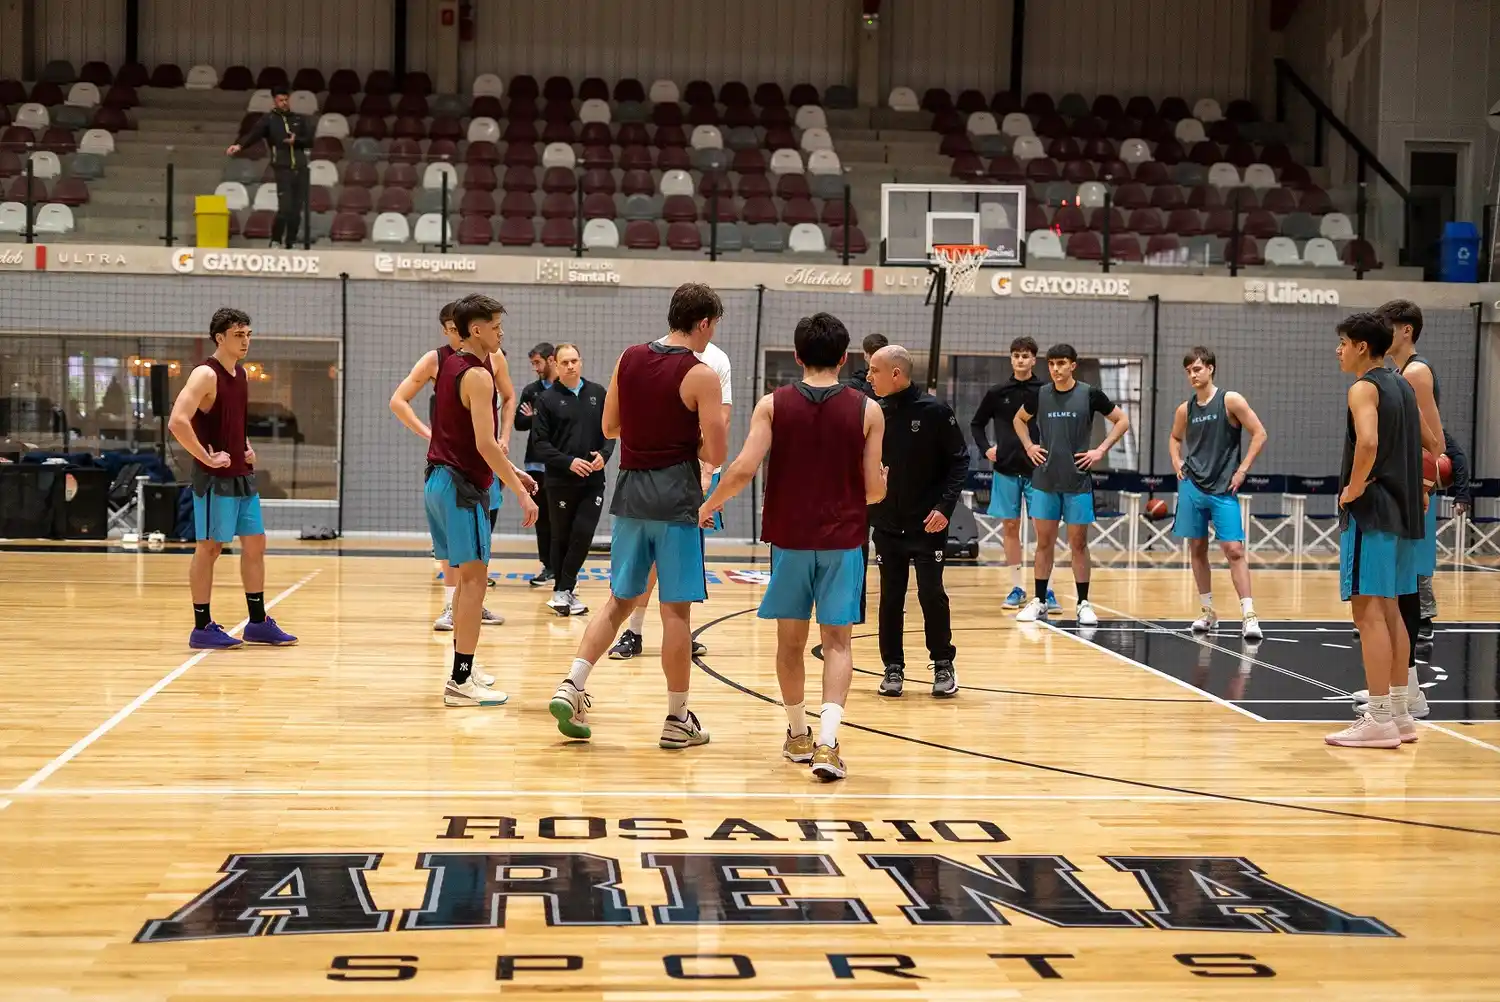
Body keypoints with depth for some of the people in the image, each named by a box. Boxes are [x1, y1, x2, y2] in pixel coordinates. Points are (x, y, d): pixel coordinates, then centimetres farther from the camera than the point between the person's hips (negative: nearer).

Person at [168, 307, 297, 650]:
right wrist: (207, 458, -22)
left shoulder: (242, 375, 12)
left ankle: (258, 622, 19)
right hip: (215, 478, -9)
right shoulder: (206, 375, -15)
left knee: (255, 544, 10)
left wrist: (246, 448, 12)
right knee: (209, 548, -2)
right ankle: (202, 628, 6)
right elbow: (177, 422, -27)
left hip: (242, 475, 9)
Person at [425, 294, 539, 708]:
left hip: (438, 479, 10)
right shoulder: (477, 375, -16)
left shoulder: (448, 365, 14)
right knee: (474, 580, -7)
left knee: (464, 579, 16)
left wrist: (511, 472, 21)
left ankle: (464, 670, 23)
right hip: (461, 486, -10)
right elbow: (485, 444, -22)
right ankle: (460, 682, -8)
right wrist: (521, 493, -20)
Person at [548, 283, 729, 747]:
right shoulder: (701, 376, -11)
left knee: (620, 600, 16)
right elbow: (715, 455, -12)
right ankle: (677, 718, 9)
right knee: (676, 609, 2)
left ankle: (571, 686, 5)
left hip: (631, 491, 5)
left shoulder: (628, 359, 6)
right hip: (675, 497, -5)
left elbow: (609, 427, 15)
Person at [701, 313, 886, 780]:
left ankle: (798, 735, 27)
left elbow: (743, 469, -12)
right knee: (837, 640, 2)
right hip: (843, 540, -1)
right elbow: (874, 488, -3)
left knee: (791, 639, 15)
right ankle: (827, 741, -15)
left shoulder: (773, 405, -3)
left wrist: (709, 505, 5)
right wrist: (881, 485, 21)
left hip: (790, 538, 1)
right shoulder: (867, 410, -3)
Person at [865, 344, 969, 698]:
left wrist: (946, 505, -15)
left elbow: (959, 460, -7)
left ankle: (943, 666, 12)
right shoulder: (875, 414, 3)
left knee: (931, 592, -2)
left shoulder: (934, 411, -9)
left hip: (928, 524, -4)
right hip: (887, 524, 4)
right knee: (890, 596, 6)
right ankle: (893, 667, 16)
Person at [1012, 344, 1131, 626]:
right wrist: (1029, 446, 6)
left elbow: (1122, 421, 4)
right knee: (1044, 542, 7)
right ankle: (1039, 602, 13)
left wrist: (1101, 450, -4)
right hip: (1044, 481, 2)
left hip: (1078, 482, -2)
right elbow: (1019, 419, 21)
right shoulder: (1040, 395, 2)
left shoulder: (1090, 394, -5)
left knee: (1078, 543, 2)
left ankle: (1083, 604, 9)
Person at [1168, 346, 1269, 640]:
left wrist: (1242, 470, -10)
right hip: (1192, 486, 5)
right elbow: (1175, 437, 26)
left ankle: (1249, 615, -11)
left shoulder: (1230, 400, -7)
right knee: (1196, 549, 8)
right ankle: (1208, 611, 19)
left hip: (1223, 488, -4)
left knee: (1234, 550, -10)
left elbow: (1259, 434, -7)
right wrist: (1176, 461, 8)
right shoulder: (1185, 409, 7)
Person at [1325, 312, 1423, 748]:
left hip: (1370, 511, -9)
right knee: (1388, 609, 14)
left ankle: (1379, 720, -9)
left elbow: (1368, 442, -28)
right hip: (1402, 509, 9)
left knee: (1368, 610, -8)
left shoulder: (1364, 389, -11)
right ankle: (1398, 713, 18)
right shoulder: (1404, 387, 16)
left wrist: (1354, 489, -17)